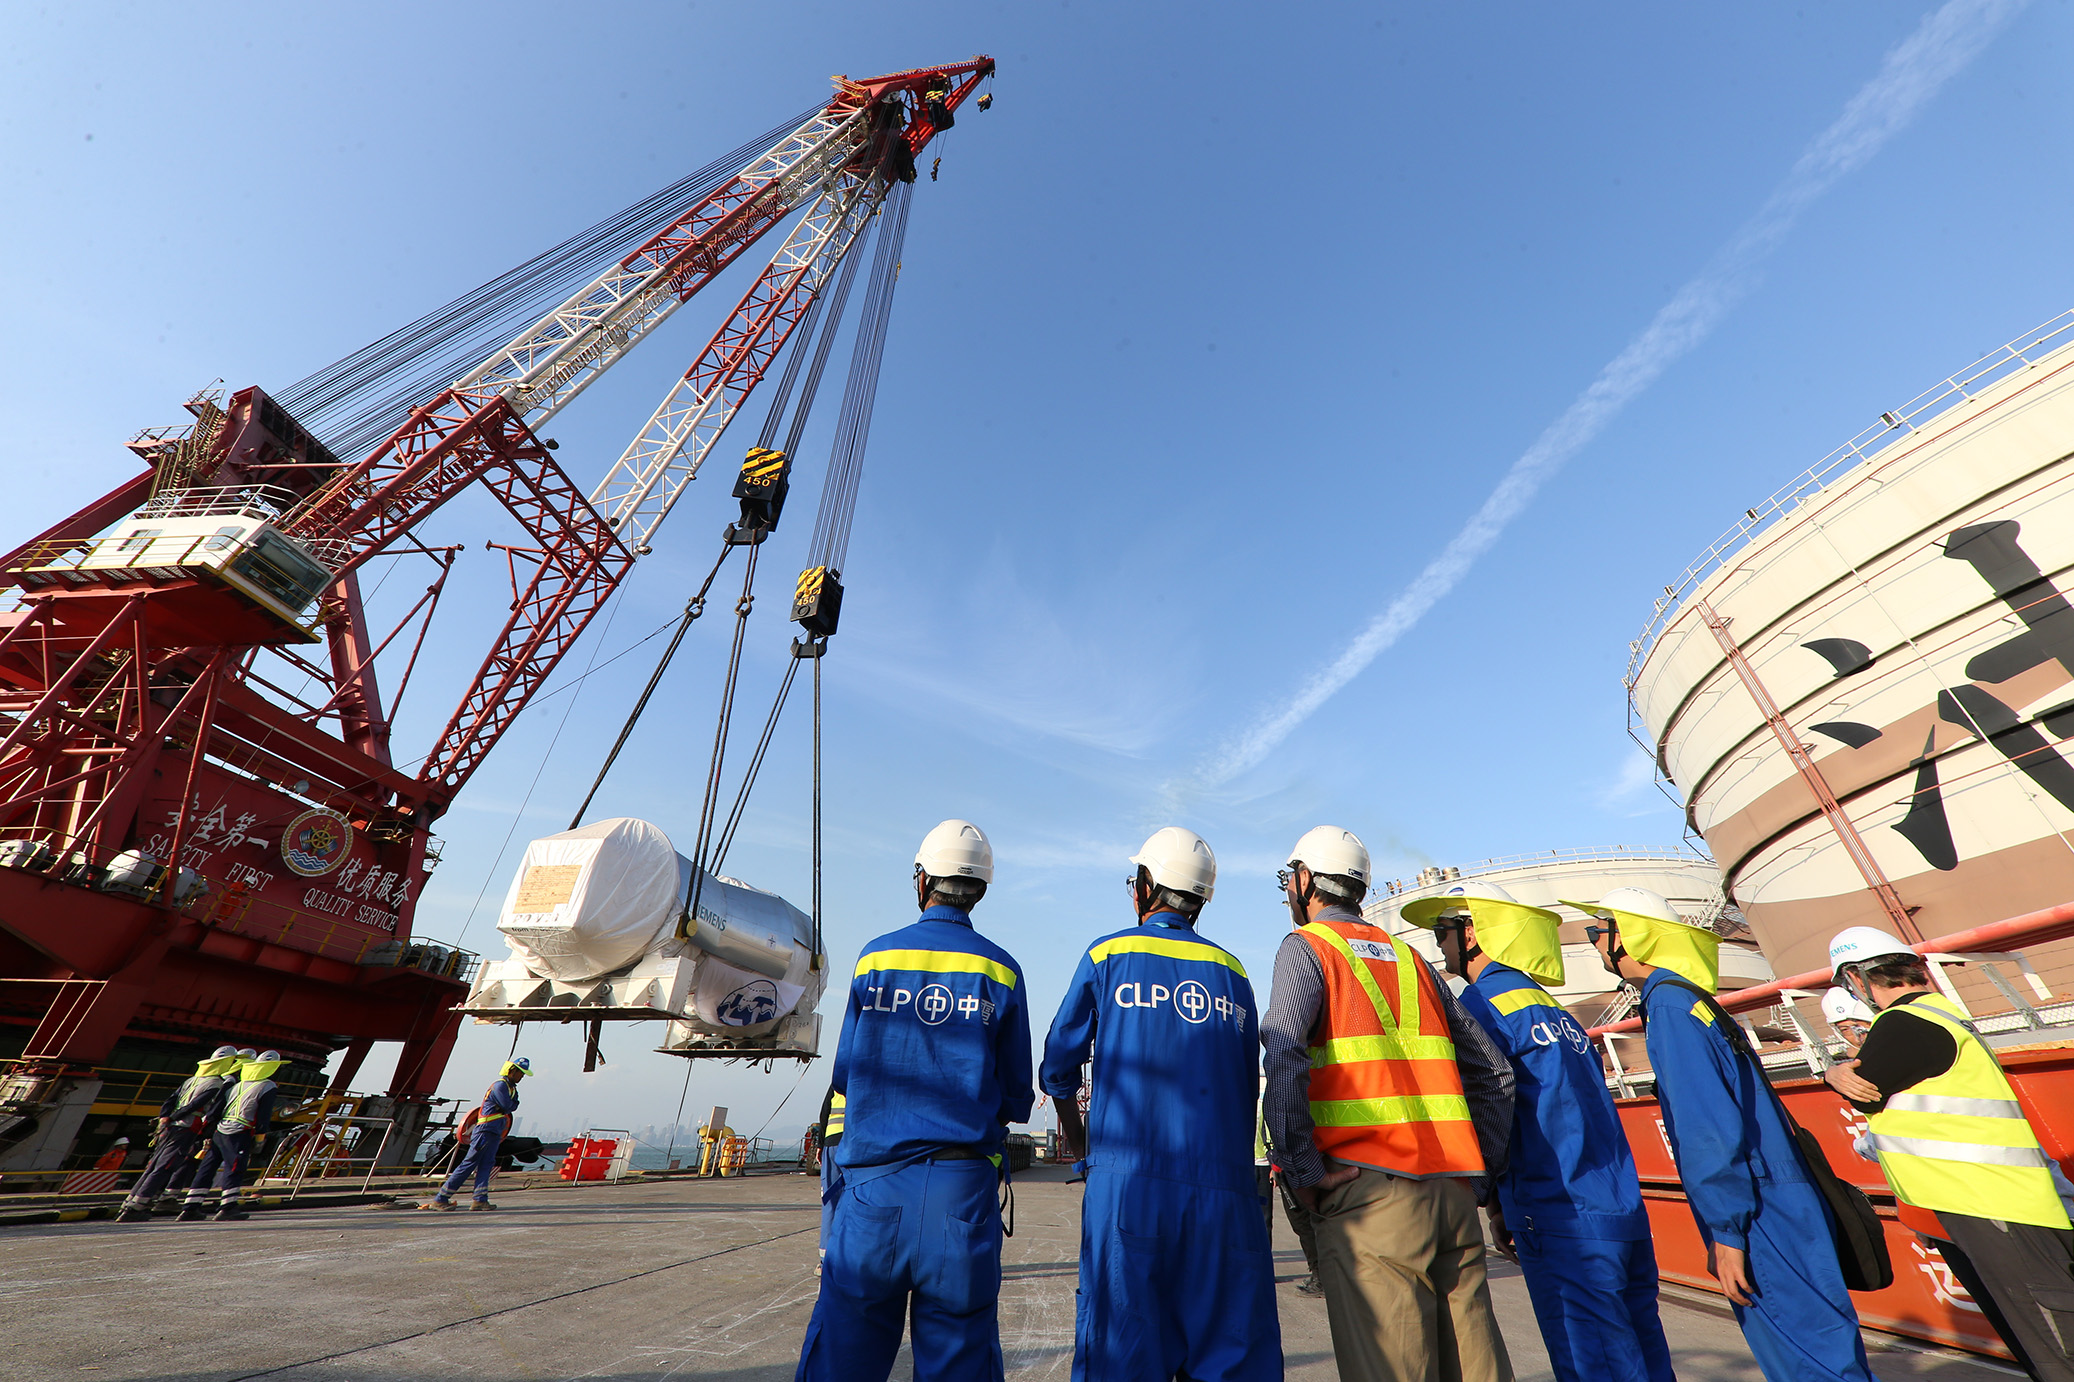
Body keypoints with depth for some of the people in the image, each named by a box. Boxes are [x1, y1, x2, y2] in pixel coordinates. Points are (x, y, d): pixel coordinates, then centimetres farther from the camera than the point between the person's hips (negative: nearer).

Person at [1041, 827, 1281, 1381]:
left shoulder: (1108, 955, 2)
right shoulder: (1232, 971, 10)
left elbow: (1057, 1069, 6)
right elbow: (1249, 1089, 14)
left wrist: (1079, 1144, 23)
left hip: (1129, 1182, -3)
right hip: (1224, 1189, 3)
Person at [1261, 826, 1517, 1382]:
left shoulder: (1305, 946, -2)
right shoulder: (1410, 957, 18)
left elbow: (1284, 1061, -18)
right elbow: (1495, 1071, 18)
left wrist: (1303, 1170, -9)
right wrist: (1478, 1169, 19)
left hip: (1369, 1192, -6)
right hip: (1453, 1194, 7)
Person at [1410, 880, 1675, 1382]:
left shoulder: (1482, 1004, -11)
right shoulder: (1554, 1010, 14)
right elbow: (1567, 1118, 18)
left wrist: (1496, 1207, 1)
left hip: (1565, 1226, -8)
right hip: (1627, 1214, 9)